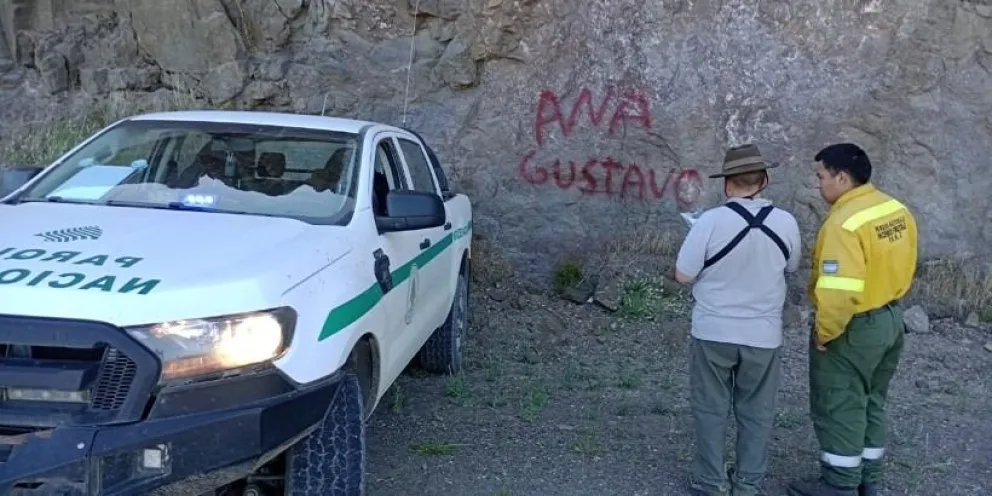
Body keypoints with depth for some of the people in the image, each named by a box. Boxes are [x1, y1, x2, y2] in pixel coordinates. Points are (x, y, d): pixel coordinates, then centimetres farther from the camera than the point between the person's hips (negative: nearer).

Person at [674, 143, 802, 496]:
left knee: (711, 410, 13)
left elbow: (683, 276, -12)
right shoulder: (786, 222, -8)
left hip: (713, 332, -2)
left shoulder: (711, 220, -18)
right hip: (763, 335, 2)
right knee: (757, 412, 17)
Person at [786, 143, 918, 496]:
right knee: (871, 404, 20)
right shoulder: (897, 210, 2)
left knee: (840, 410, 6)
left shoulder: (845, 222, -26)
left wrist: (824, 333, -18)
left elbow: (840, 291, -31)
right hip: (890, 319, 9)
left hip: (854, 329, -9)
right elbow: (903, 267, 12)